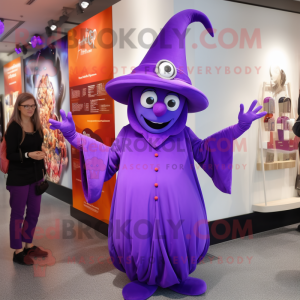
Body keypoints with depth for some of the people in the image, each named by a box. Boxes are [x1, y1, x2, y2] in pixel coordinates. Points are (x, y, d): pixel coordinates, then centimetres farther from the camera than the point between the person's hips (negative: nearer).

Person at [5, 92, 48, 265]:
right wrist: (28, 155, -28)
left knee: (34, 212, 14)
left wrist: (42, 170, 14)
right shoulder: (14, 128, -11)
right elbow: (10, 155, -14)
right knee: (18, 214, 5)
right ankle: (18, 252, 17)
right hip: (19, 177, -6)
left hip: (36, 175, 7)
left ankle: (29, 246, 31)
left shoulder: (37, 126, 8)